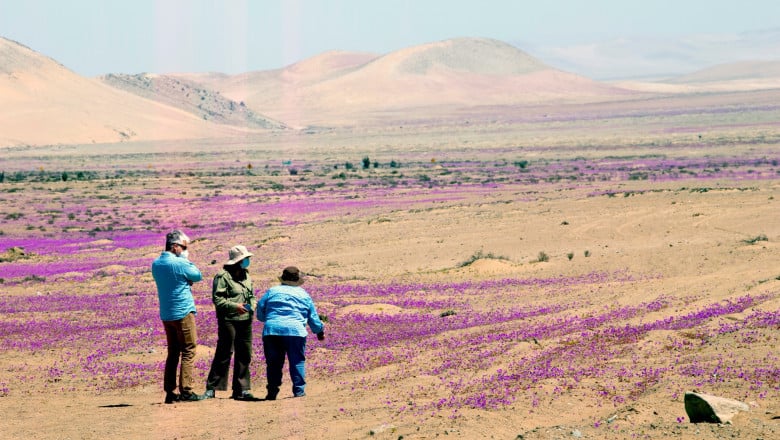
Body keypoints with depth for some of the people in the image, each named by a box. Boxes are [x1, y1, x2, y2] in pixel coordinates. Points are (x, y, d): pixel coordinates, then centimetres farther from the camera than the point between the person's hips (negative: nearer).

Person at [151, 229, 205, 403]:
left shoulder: (156, 264, 9)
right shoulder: (179, 263, -15)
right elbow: (198, 276, 0)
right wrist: (186, 258, 4)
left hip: (166, 315, 7)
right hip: (183, 312, -7)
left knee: (173, 353, 12)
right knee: (188, 351, -3)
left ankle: (170, 392, 8)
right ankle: (186, 391, -9)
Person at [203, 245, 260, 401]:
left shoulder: (246, 276, 17)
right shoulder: (223, 276, -8)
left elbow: (252, 295, 25)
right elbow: (217, 299, -13)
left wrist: (252, 305, 3)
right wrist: (235, 306, -22)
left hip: (245, 320, 8)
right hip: (228, 320, -8)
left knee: (244, 355, 8)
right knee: (224, 354, -8)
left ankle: (241, 390, 15)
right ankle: (211, 388, -2)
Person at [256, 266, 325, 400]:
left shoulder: (271, 291, 15)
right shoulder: (304, 295, 16)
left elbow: (260, 314, 14)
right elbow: (313, 318, 21)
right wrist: (320, 331, 38)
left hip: (271, 330, 1)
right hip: (295, 330, -1)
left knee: (273, 363, 7)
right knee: (297, 361, 8)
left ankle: (272, 391, 5)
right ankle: (299, 390, 4)